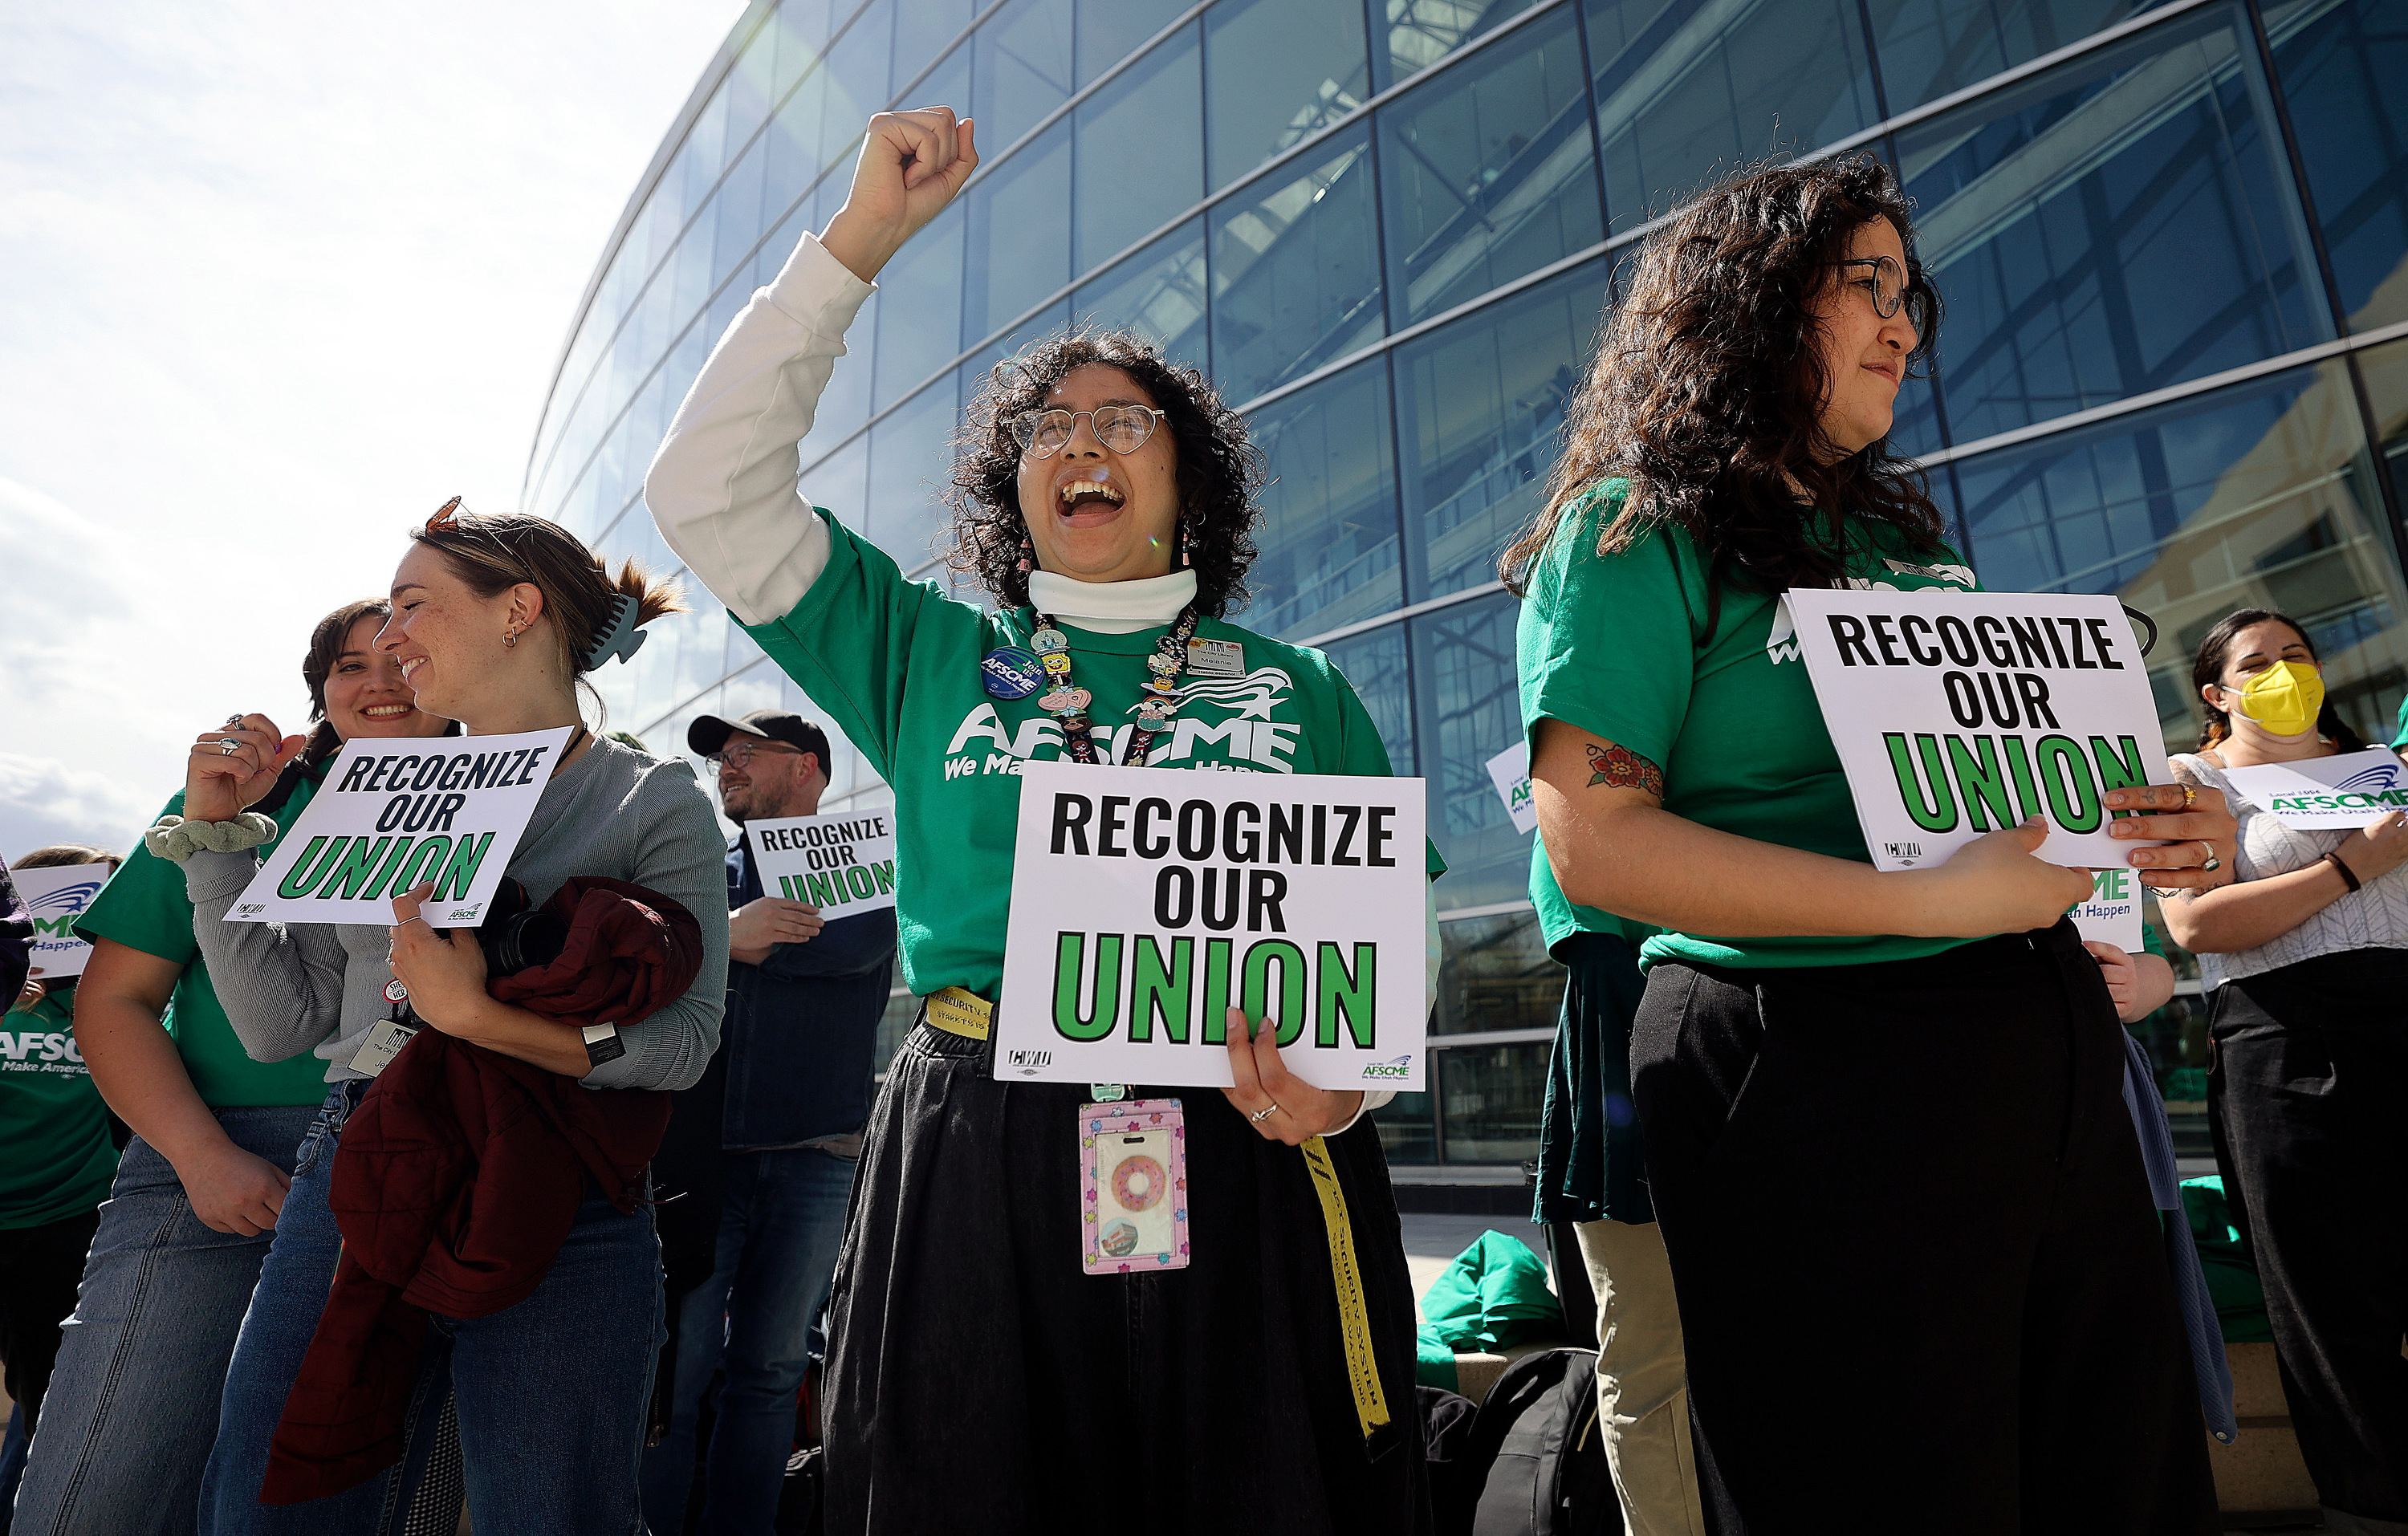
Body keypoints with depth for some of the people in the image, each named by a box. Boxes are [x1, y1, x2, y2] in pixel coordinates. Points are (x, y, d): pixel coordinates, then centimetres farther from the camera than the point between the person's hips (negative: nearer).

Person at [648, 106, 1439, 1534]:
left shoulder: (1302, 690, 10)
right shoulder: (930, 655, 11)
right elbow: (710, 490, 6)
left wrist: (1341, 1081, -14)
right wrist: (860, 238, 4)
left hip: (1245, 1169, 1)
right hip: (972, 1165, 1)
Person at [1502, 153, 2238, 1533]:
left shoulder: (1906, 535, 18)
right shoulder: (1636, 534, -6)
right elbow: (1594, 842, -17)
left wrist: (2150, 833, 5)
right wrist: (1927, 901, -22)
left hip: (2055, 1050, 8)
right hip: (1818, 1082, -8)